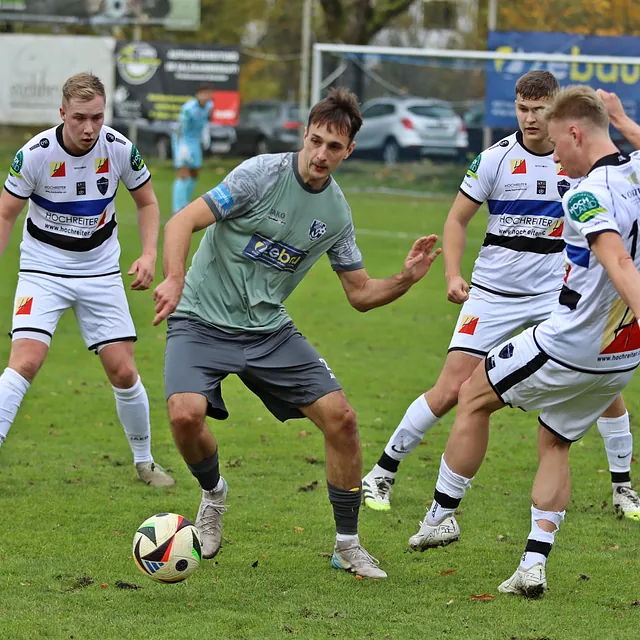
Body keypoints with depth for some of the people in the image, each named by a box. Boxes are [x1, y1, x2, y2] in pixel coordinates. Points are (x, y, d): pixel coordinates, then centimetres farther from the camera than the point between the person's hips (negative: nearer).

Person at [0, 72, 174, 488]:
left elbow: (147, 202, 5)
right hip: (43, 269, -2)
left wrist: (149, 254, -9)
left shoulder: (120, 149, -12)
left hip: (101, 272, 2)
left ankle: (144, 461, 21)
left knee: (123, 372, 0)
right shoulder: (35, 154, -19)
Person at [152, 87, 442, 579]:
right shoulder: (263, 174, -15)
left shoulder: (337, 212, 2)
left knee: (340, 416, -9)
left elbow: (361, 294, 11)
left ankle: (348, 546, 8)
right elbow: (183, 221, -19)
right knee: (185, 413, -28)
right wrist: (175, 280, -36)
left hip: (269, 331, 4)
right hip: (203, 321, -4)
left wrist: (407, 278, -8)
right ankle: (213, 493, 8)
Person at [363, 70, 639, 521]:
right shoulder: (496, 158, -8)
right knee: (451, 391, -8)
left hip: (555, 293, 2)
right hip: (494, 293, -2)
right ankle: (382, 473, 8)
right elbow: (458, 218, -1)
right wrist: (453, 275, -13)